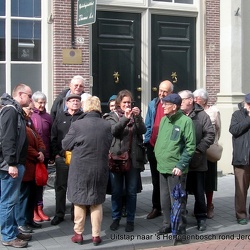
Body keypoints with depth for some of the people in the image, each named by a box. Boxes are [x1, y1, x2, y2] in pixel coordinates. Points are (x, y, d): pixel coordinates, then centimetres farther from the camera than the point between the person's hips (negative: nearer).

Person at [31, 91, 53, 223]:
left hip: (44, 155, 4)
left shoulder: (47, 117, 7)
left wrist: (51, 155, 7)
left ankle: (39, 208, 18)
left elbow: (51, 136, 10)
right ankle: (32, 209, 13)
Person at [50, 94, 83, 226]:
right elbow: (53, 137, 8)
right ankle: (59, 214, 17)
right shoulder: (60, 117, 10)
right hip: (62, 158, 2)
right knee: (60, 186, 7)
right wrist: (56, 154, 0)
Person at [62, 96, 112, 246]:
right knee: (97, 202, 13)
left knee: (79, 201, 12)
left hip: (80, 168, -2)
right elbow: (109, 145, 5)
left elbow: (66, 145, -3)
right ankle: (96, 235, 17)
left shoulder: (77, 125, -13)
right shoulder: (107, 125, -6)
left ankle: (78, 234, 18)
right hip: (100, 169, 2)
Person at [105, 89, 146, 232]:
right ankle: (116, 219, 21)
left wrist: (138, 117, -21)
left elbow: (143, 131, -7)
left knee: (132, 192, 6)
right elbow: (113, 130, -16)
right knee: (116, 191, 7)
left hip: (133, 159, 1)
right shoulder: (113, 116, 3)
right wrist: (125, 118, -27)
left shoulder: (136, 116, 8)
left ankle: (130, 220, 16)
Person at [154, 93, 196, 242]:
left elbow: (190, 146, -13)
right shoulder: (163, 120, 10)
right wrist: (157, 155, 13)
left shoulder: (185, 121, -11)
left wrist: (180, 165, -17)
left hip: (176, 169, -7)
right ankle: (168, 225, 31)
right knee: (165, 200, 16)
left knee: (177, 201, -1)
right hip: (162, 167, 7)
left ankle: (180, 230, 10)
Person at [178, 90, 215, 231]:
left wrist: (199, 149, -15)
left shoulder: (202, 115, -1)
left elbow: (210, 135, -7)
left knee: (199, 191, 6)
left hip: (197, 161, -3)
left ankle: (201, 218, 18)